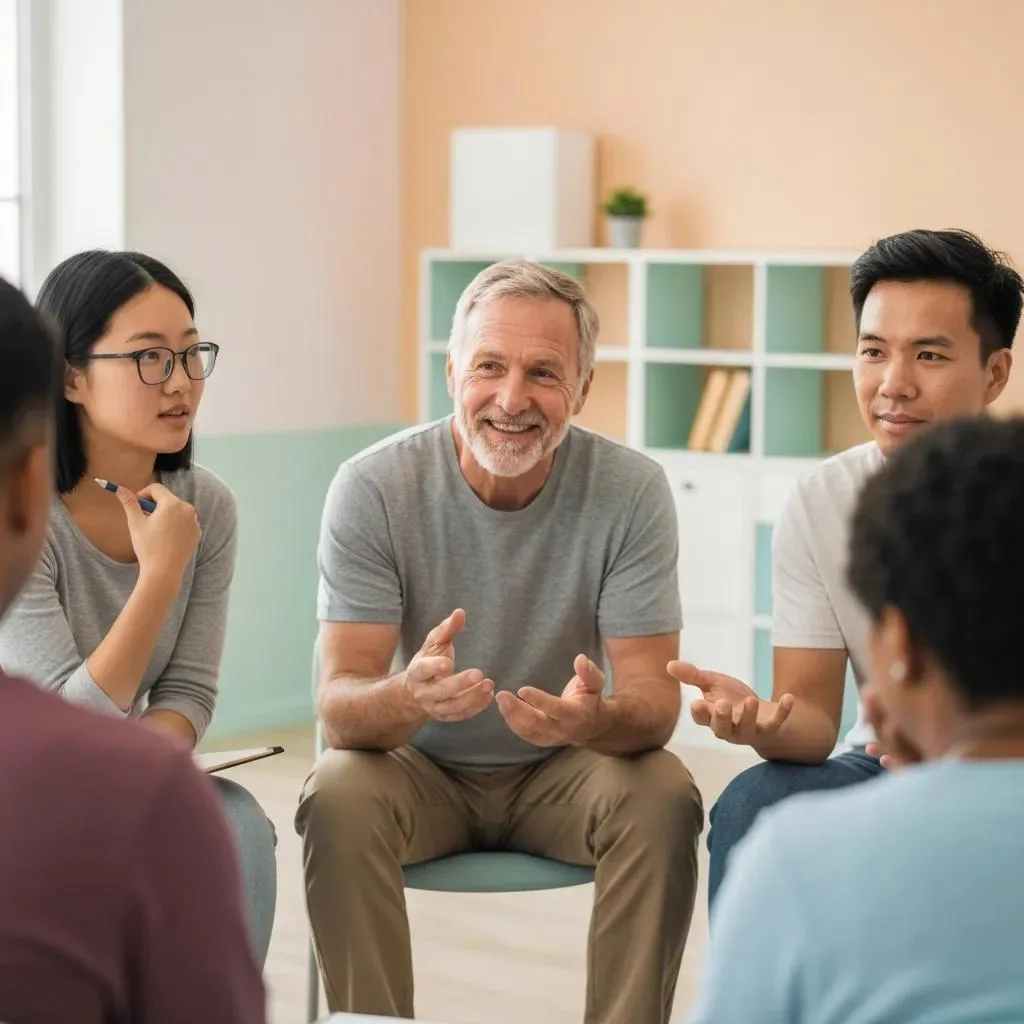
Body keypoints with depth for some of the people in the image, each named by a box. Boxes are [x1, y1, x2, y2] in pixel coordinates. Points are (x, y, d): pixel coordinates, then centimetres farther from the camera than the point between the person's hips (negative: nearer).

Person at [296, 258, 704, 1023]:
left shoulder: (632, 490, -14)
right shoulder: (373, 488, -16)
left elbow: (653, 700, -17)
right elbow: (340, 706, -21)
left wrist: (596, 717, -43)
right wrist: (410, 695, -46)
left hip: (563, 770, 1)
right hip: (421, 766, 0)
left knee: (664, 800, -28)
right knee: (337, 797, -30)